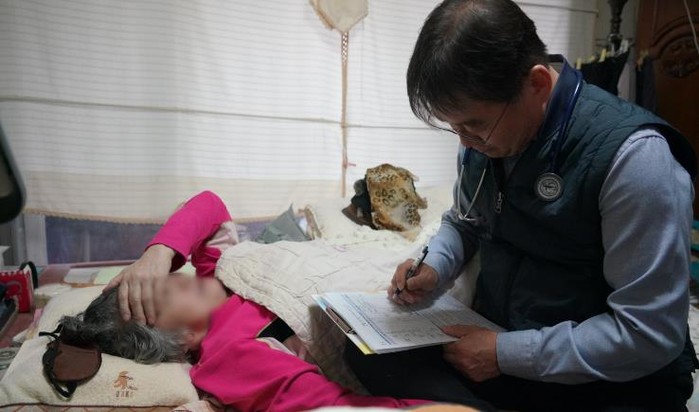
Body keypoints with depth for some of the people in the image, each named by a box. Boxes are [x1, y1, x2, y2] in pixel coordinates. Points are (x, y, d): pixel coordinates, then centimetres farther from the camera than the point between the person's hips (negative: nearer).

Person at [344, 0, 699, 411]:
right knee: (368, 353, -16)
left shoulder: (632, 157, -23)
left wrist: (507, 354, -19)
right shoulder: (486, 134, -3)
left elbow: (651, 334, -21)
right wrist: (433, 270, -5)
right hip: (496, 339, 6)